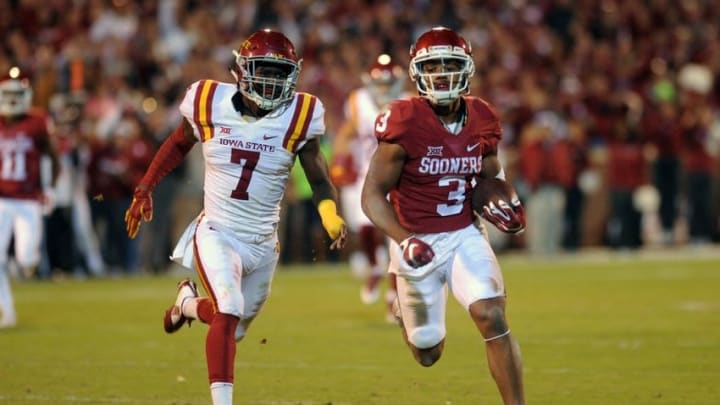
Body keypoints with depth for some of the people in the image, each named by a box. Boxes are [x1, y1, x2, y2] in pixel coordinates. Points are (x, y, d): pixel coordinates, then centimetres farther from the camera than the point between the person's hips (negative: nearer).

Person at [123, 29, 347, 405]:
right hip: (217, 233, -3)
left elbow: (319, 179, -4)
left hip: (263, 243, 3)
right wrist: (144, 189, 7)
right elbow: (178, 144, 11)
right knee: (227, 313, -25)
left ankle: (189, 302, 50)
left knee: (234, 328, 18)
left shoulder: (297, 117, -10)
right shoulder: (210, 104, -9)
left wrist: (331, 217, -23)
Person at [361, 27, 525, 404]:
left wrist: (500, 202, -6)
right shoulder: (404, 124, -18)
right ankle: (405, 306, 47)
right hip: (419, 242, -3)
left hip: (465, 235, 3)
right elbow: (373, 194, -13)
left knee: (493, 319, -20)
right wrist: (403, 239, -26)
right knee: (428, 354, 10)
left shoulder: (482, 120, -3)